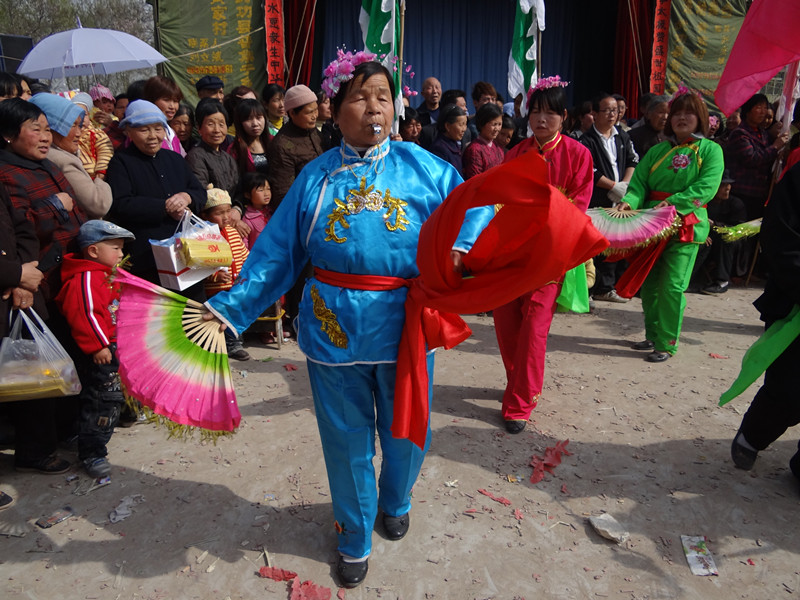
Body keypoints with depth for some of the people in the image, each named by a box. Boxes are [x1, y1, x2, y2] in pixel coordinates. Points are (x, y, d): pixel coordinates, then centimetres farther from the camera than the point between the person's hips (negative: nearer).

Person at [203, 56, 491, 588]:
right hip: (334, 331, 0)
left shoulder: (422, 167, -1)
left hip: (406, 328, 0)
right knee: (348, 441, 14)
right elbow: (276, 255, 1)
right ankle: (355, 538, 40)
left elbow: (476, 206, -3)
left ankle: (395, 502, 53)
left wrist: (461, 250, -24)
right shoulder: (315, 177, 1)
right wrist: (231, 309, -3)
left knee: (405, 433, 19)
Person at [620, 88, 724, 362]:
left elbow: (707, 186, -10)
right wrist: (630, 201, -16)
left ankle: (667, 343, 1)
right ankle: (652, 335, 24)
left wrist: (674, 201, -22)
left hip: (686, 224, -4)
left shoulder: (710, 150, 4)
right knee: (649, 282, 8)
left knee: (672, 286, -10)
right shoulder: (658, 151, 16)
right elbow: (639, 182, 5)